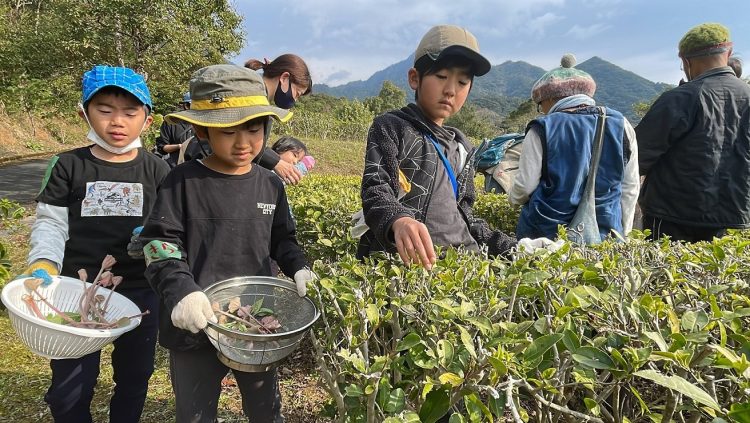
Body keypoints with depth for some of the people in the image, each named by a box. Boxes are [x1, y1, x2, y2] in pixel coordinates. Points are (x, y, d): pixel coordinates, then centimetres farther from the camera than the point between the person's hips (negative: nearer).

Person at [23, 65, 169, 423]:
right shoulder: (68, 166, -1)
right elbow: (49, 222, 0)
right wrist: (43, 262, -16)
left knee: (134, 377, 17)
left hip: (141, 290, 1)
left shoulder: (156, 171, -1)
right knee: (68, 387, 7)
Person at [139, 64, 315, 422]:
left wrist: (299, 269, -9)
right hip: (196, 326, -3)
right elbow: (159, 243, -11)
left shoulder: (270, 185, 1)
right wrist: (181, 290, -26)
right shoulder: (183, 182, -11)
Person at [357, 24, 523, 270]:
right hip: (403, 258, -5)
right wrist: (399, 220, -34)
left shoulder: (462, 147, 21)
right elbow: (375, 190, -12)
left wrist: (509, 248, 14)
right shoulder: (390, 128, 2)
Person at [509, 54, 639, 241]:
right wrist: (621, 232, 17)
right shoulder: (621, 125, 3)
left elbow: (525, 186, -8)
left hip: (547, 232, -3)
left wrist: (513, 197, 15)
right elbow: (630, 187, 8)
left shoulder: (542, 129, -9)